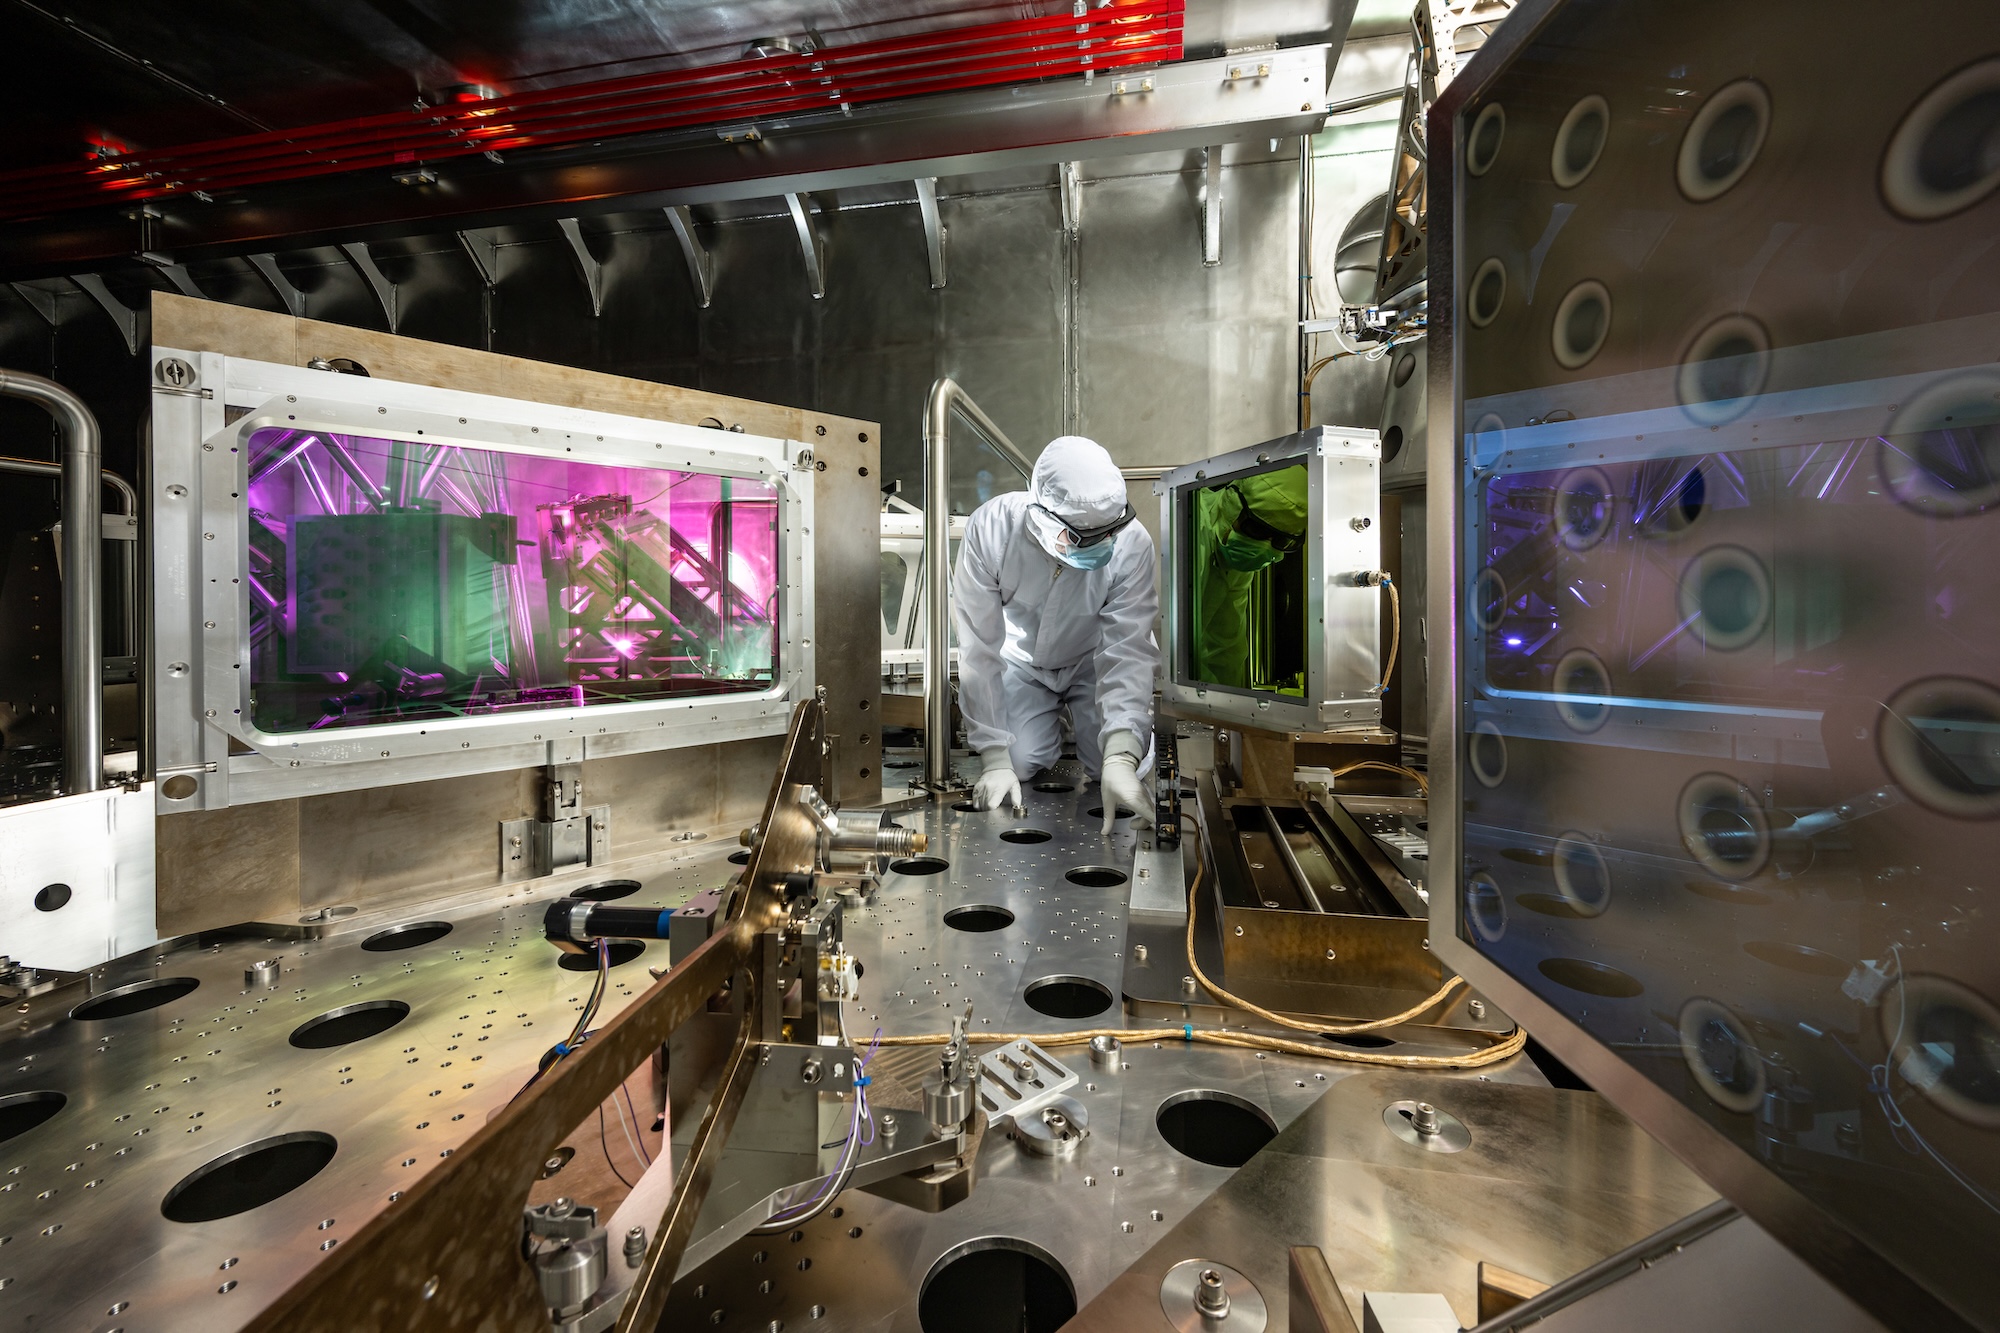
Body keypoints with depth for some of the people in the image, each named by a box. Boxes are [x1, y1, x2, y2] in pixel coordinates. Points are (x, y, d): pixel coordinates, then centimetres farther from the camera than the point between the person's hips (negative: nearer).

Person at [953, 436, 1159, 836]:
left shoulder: (1132, 544, -32)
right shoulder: (990, 527, -32)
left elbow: (1127, 652, -33)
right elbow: (978, 648, -28)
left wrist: (1120, 760, -46)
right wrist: (994, 759, -29)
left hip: (1092, 660, 1)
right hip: (1021, 659, 0)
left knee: (1109, 762, -14)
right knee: (1021, 761, -16)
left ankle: (1078, 713, 21)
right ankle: (1051, 722, 20)